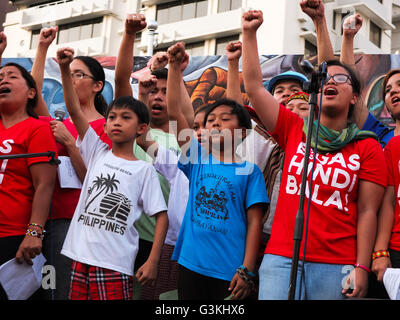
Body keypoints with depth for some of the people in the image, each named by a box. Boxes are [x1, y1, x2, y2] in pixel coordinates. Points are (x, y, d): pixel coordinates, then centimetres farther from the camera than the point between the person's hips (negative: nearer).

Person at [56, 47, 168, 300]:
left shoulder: (144, 170, 2)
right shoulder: (98, 153, 11)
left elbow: (162, 217, 0)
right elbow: (74, 110, 2)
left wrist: (153, 262, -8)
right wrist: (65, 69, -8)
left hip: (116, 265, -4)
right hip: (82, 257, 4)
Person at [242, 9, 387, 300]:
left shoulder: (368, 148, 4)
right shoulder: (294, 130, 9)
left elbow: (367, 212, 0)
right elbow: (254, 87, 5)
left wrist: (362, 268, -6)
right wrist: (249, 33, 3)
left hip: (336, 265, -1)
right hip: (280, 259, 1)